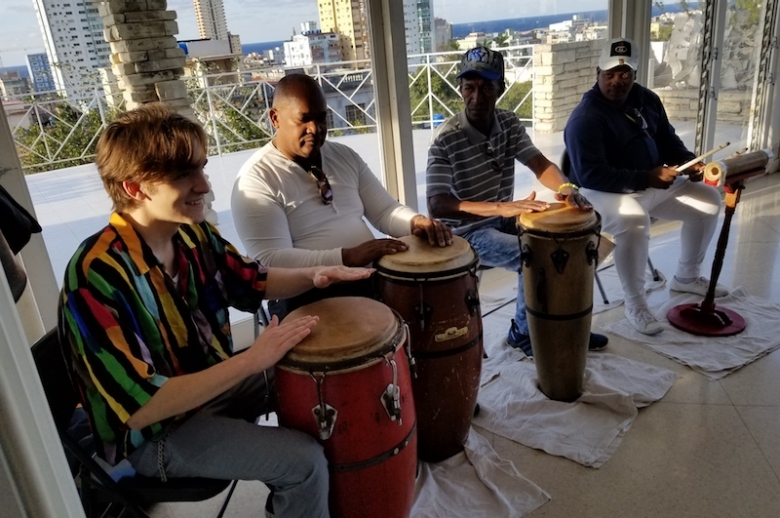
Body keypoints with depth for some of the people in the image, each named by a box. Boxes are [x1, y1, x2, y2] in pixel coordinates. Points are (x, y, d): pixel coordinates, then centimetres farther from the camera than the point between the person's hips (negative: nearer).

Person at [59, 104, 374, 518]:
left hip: (209, 378, 8)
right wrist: (252, 361, -32)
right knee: (303, 461, -18)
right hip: (153, 433, -7)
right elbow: (141, 407, -32)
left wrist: (313, 276, -13)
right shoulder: (98, 277, -31)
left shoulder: (192, 232, -8)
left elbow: (252, 281, 7)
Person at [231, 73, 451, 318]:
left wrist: (416, 222, -12)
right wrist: (347, 257, -29)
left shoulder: (344, 156, 11)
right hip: (308, 298, -6)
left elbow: (384, 210, 11)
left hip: (372, 278, 7)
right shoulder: (255, 179, -10)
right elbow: (272, 261, -19)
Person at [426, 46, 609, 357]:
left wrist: (564, 187, -32)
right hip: (468, 231, -7)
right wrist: (502, 207, -39)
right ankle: (524, 332, 2)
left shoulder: (509, 123, 0)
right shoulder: (446, 140, -20)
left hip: (505, 219, 7)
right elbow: (437, 206, -29)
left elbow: (539, 163, -8)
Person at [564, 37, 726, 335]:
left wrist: (687, 162, -6)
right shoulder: (585, 118, -22)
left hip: (653, 182, 9)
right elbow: (590, 176, -28)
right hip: (605, 192, -9)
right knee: (634, 221, -38)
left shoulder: (646, 99, 5)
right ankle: (635, 304, -18)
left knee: (709, 200, 9)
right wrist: (646, 178, -30)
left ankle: (686, 277, 25)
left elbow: (667, 139, 16)